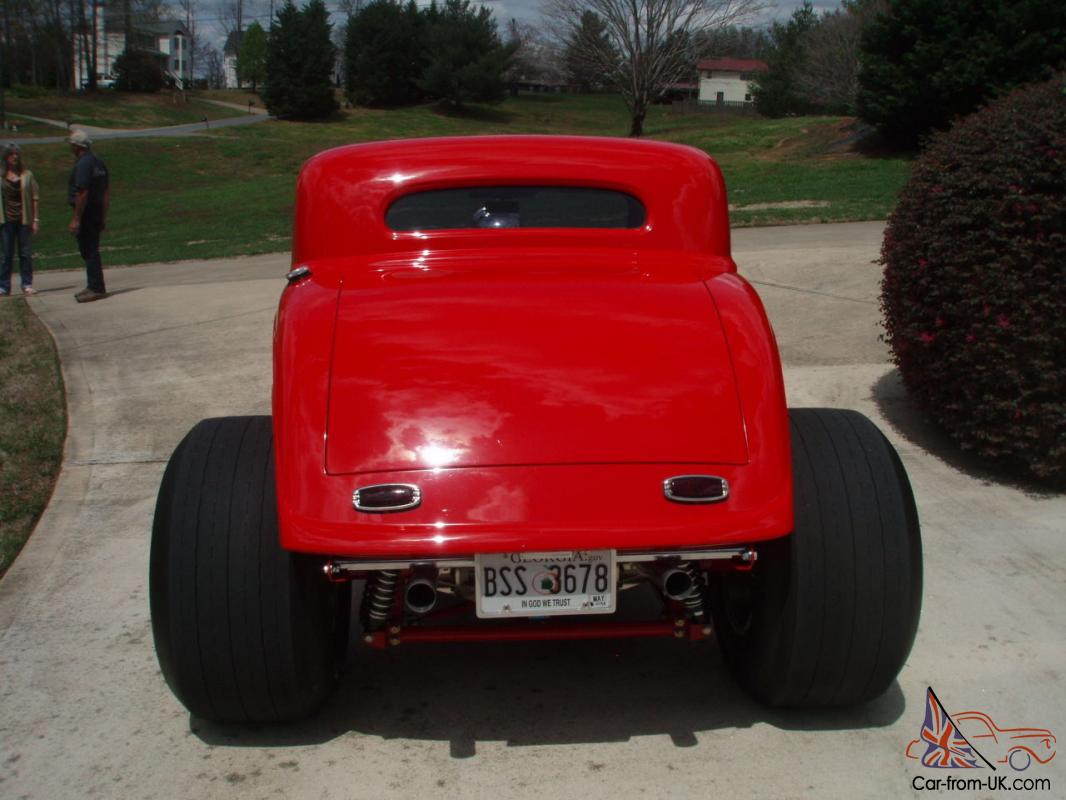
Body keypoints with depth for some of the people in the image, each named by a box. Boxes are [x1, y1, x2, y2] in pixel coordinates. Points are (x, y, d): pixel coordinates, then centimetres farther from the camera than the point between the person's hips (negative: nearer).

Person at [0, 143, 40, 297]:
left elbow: (34, 198, 4)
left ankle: (27, 284, 13)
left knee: (25, 253, 4)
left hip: (24, 219, 0)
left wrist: (35, 219, -1)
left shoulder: (27, 175, 3)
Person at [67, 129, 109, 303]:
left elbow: (82, 193, -22)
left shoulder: (82, 164, -17)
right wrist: (104, 217, 19)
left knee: (89, 251, -4)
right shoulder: (98, 163, 12)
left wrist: (76, 219, -19)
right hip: (97, 213, 9)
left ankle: (96, 288, -2)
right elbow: (106, 192, 15)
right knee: (91, 251, 15)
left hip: (86, 213, -9)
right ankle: (94, 286, 22)